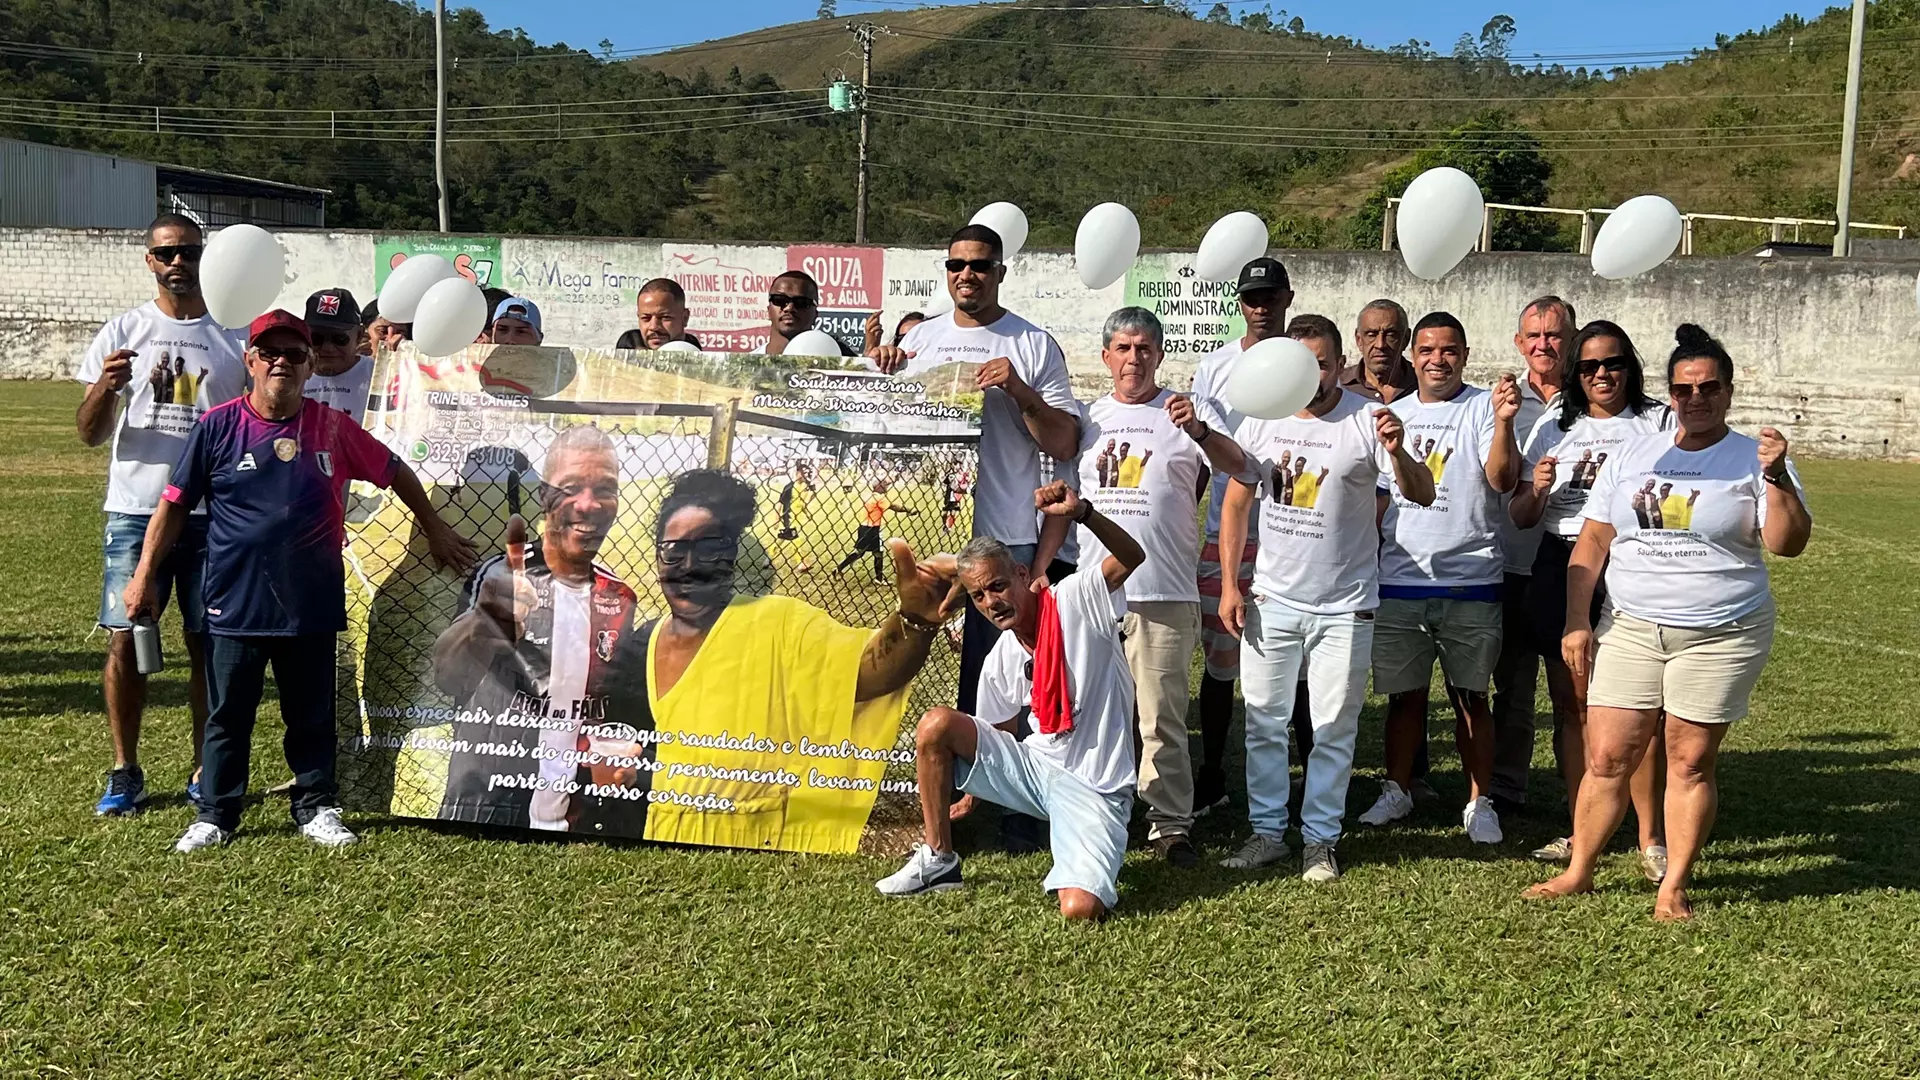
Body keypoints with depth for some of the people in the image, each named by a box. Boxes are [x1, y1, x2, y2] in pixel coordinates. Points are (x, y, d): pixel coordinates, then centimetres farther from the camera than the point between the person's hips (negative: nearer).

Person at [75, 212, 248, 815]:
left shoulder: (234, 335, 6)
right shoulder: (123, 332, 6)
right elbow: (90, 434, 3)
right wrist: (106, 388, -17)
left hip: (214, 515, 0)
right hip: (136, 511, 0)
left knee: (208, 643, 4)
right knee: (126, 640, -1)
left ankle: (208, 773, 15)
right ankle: (125, 775, 11)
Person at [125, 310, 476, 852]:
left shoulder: (333, 427, 0)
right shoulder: (218, 426, -3)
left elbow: (395, 472, 12)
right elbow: (175, 503, 2)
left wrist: (435, 530, 16)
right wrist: (145, 575, 0)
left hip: (312, 604, 1)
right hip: (235, 603, -1)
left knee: (313, 715, 11)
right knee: (227, 715, 8)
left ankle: (317, 809, 24)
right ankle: (215, 815, 21)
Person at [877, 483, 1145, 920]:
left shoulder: (1075, 601, -11)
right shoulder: (1000, 662, 5)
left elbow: (1132, 557, -28)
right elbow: (997, 736, 18)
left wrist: (1082, 513, -43)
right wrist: (972, 794, 13)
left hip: (1094, 789, -5)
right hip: (1033, 769, 5)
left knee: (1080, 909, -27)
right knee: (935, 725, -15)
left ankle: (1081, 868, 11)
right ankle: (938, 860, -1)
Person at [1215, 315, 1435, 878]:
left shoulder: (1368, 421, -10)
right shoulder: (1261, 419, 1)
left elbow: (1423, 496, -16)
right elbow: (1237, 502, 7)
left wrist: (1397, 452, -37)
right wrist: (1229, 584, 2)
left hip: (1344, 605, -3)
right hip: (1271, 599, 3)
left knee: (1334, 727, 6)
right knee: (1264, 721, 9)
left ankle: (1321, 838, 17)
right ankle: (1267, 831, 21)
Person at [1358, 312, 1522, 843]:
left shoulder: (1483, 407, -2)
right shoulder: (1392, 413, 13)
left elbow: (1501, 480, -16)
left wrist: (1503, 422, -31)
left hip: (1470, 582, -3)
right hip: (1399, 579, 4)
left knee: (1471, 696, 4)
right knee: (1404, 694, 11)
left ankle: (1480, 802, 13)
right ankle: (1397, 790, 23)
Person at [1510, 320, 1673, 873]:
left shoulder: (1659, 422, 7)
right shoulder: (1554, 427, 15)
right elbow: (1520, 516, 13)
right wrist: (1537, 489, -8)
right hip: (1560, 569, 3)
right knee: (1570, 704, 7)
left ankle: (1651, 837, 0)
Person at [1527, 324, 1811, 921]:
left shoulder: (1755, 461, 1)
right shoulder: (1632, 455, 9)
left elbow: (1788, 543, -8)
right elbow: (1591, 543, 9)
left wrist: (1776, 477, -23)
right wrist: (1576, 623, 2)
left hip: (1720, 636, -2)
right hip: (1629, 629, 2)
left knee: (1690, 762, 2)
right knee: (1606, 757, 1)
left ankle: (1673, 888, 13)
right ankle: (1578, 872, 14)